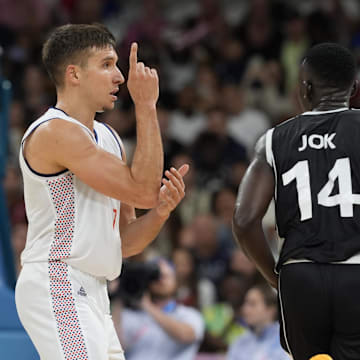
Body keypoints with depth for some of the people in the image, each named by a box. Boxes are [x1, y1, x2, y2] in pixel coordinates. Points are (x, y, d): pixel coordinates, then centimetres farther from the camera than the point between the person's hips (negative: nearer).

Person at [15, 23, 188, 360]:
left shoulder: (108, 138, 17)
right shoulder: (55, 132, -12)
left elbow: (124, 242, 18)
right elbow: (141, 190, -18)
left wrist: (160, 211, -3)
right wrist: (146, 105, -13)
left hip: (91, 294, 10)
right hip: (58, 285, -10)